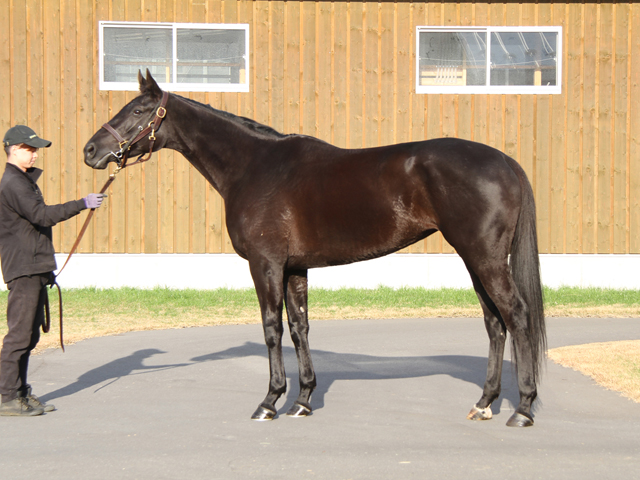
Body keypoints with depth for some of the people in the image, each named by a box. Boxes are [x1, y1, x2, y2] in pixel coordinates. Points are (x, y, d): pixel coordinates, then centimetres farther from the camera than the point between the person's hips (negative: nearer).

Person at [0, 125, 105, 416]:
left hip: (34, 270, 10)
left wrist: (45, 267, 23)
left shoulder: (24, 180, 20)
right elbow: (42, 215, -23)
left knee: (29, 333, 11)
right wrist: (82, 204, -23)